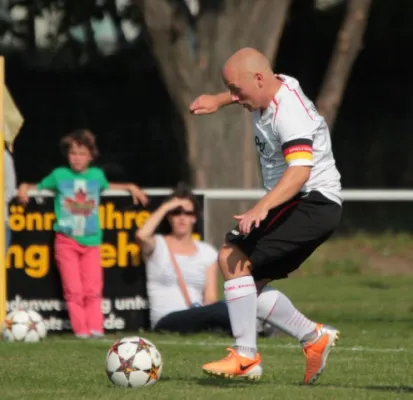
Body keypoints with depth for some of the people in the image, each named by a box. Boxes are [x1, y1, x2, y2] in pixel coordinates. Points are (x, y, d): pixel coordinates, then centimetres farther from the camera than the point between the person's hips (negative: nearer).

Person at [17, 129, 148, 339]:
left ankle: (95, 328, -2)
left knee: (93, 290, -3)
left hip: (91, 241, 2)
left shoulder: (97, 175, 9)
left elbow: (108, 187, 30)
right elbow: (39, 187, 10)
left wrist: (130, 187, 21)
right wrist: (25, 188, -10)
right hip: (66, 240, -2)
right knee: (74, 290, -5)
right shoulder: (60, 175, 1)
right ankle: (80, 329, -3)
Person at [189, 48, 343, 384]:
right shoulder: (270, 92, 7)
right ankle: (314, 337, 18)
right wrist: (218, 101, 23)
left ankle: (246, 356, -19)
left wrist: (261, 208, -47)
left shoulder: (289, 112, -23)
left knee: (233, 256, -22)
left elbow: (300, 170, -37)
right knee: (248, 285, 9)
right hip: (306, 205, 10)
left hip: (313, 202, -10)